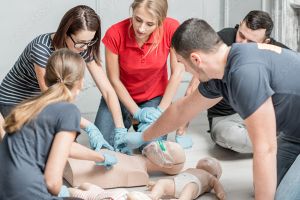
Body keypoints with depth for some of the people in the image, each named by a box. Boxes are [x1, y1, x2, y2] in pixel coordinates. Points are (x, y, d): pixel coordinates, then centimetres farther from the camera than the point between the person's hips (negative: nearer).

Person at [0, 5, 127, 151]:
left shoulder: (84, 48, -17)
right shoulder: (42, 49, -33)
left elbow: (107, 90, -16)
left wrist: (120, 130, -25)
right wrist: (88, 127, -37)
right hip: (14, 102, -5)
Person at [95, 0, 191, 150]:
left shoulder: (172, 29, -25)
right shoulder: (115, 34, -26)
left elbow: (177, 73, -15)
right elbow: (114, 80, -14)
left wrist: (161, 110, -16)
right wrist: (137, 112, -15)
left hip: (154, 96, 0)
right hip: (121, 95, 1)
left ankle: (141, 125, 18)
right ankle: (127, 120, 21)